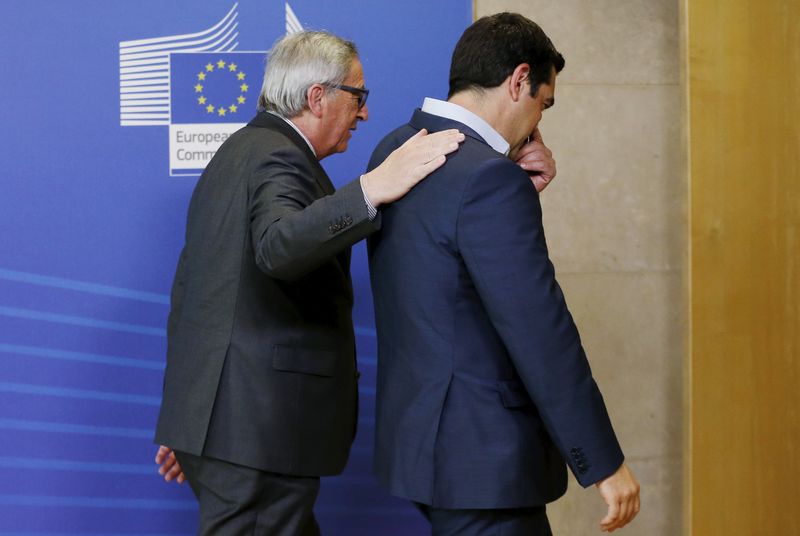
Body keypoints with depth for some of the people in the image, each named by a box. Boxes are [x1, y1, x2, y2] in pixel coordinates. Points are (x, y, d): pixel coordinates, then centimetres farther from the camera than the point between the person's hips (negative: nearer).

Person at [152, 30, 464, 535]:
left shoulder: (235, 153, 18)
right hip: (258, 427, -10)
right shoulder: (281, 158, -12)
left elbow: (188, 287, 21)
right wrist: (371, 190, -41)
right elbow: (277, 248, -34)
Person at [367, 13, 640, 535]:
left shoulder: (394, 151, 7)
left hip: (419, 429, 10)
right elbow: (541, 334, -21)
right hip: (480, 451, -10)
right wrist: (605, 462, -15)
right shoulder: (489, 178, -21)